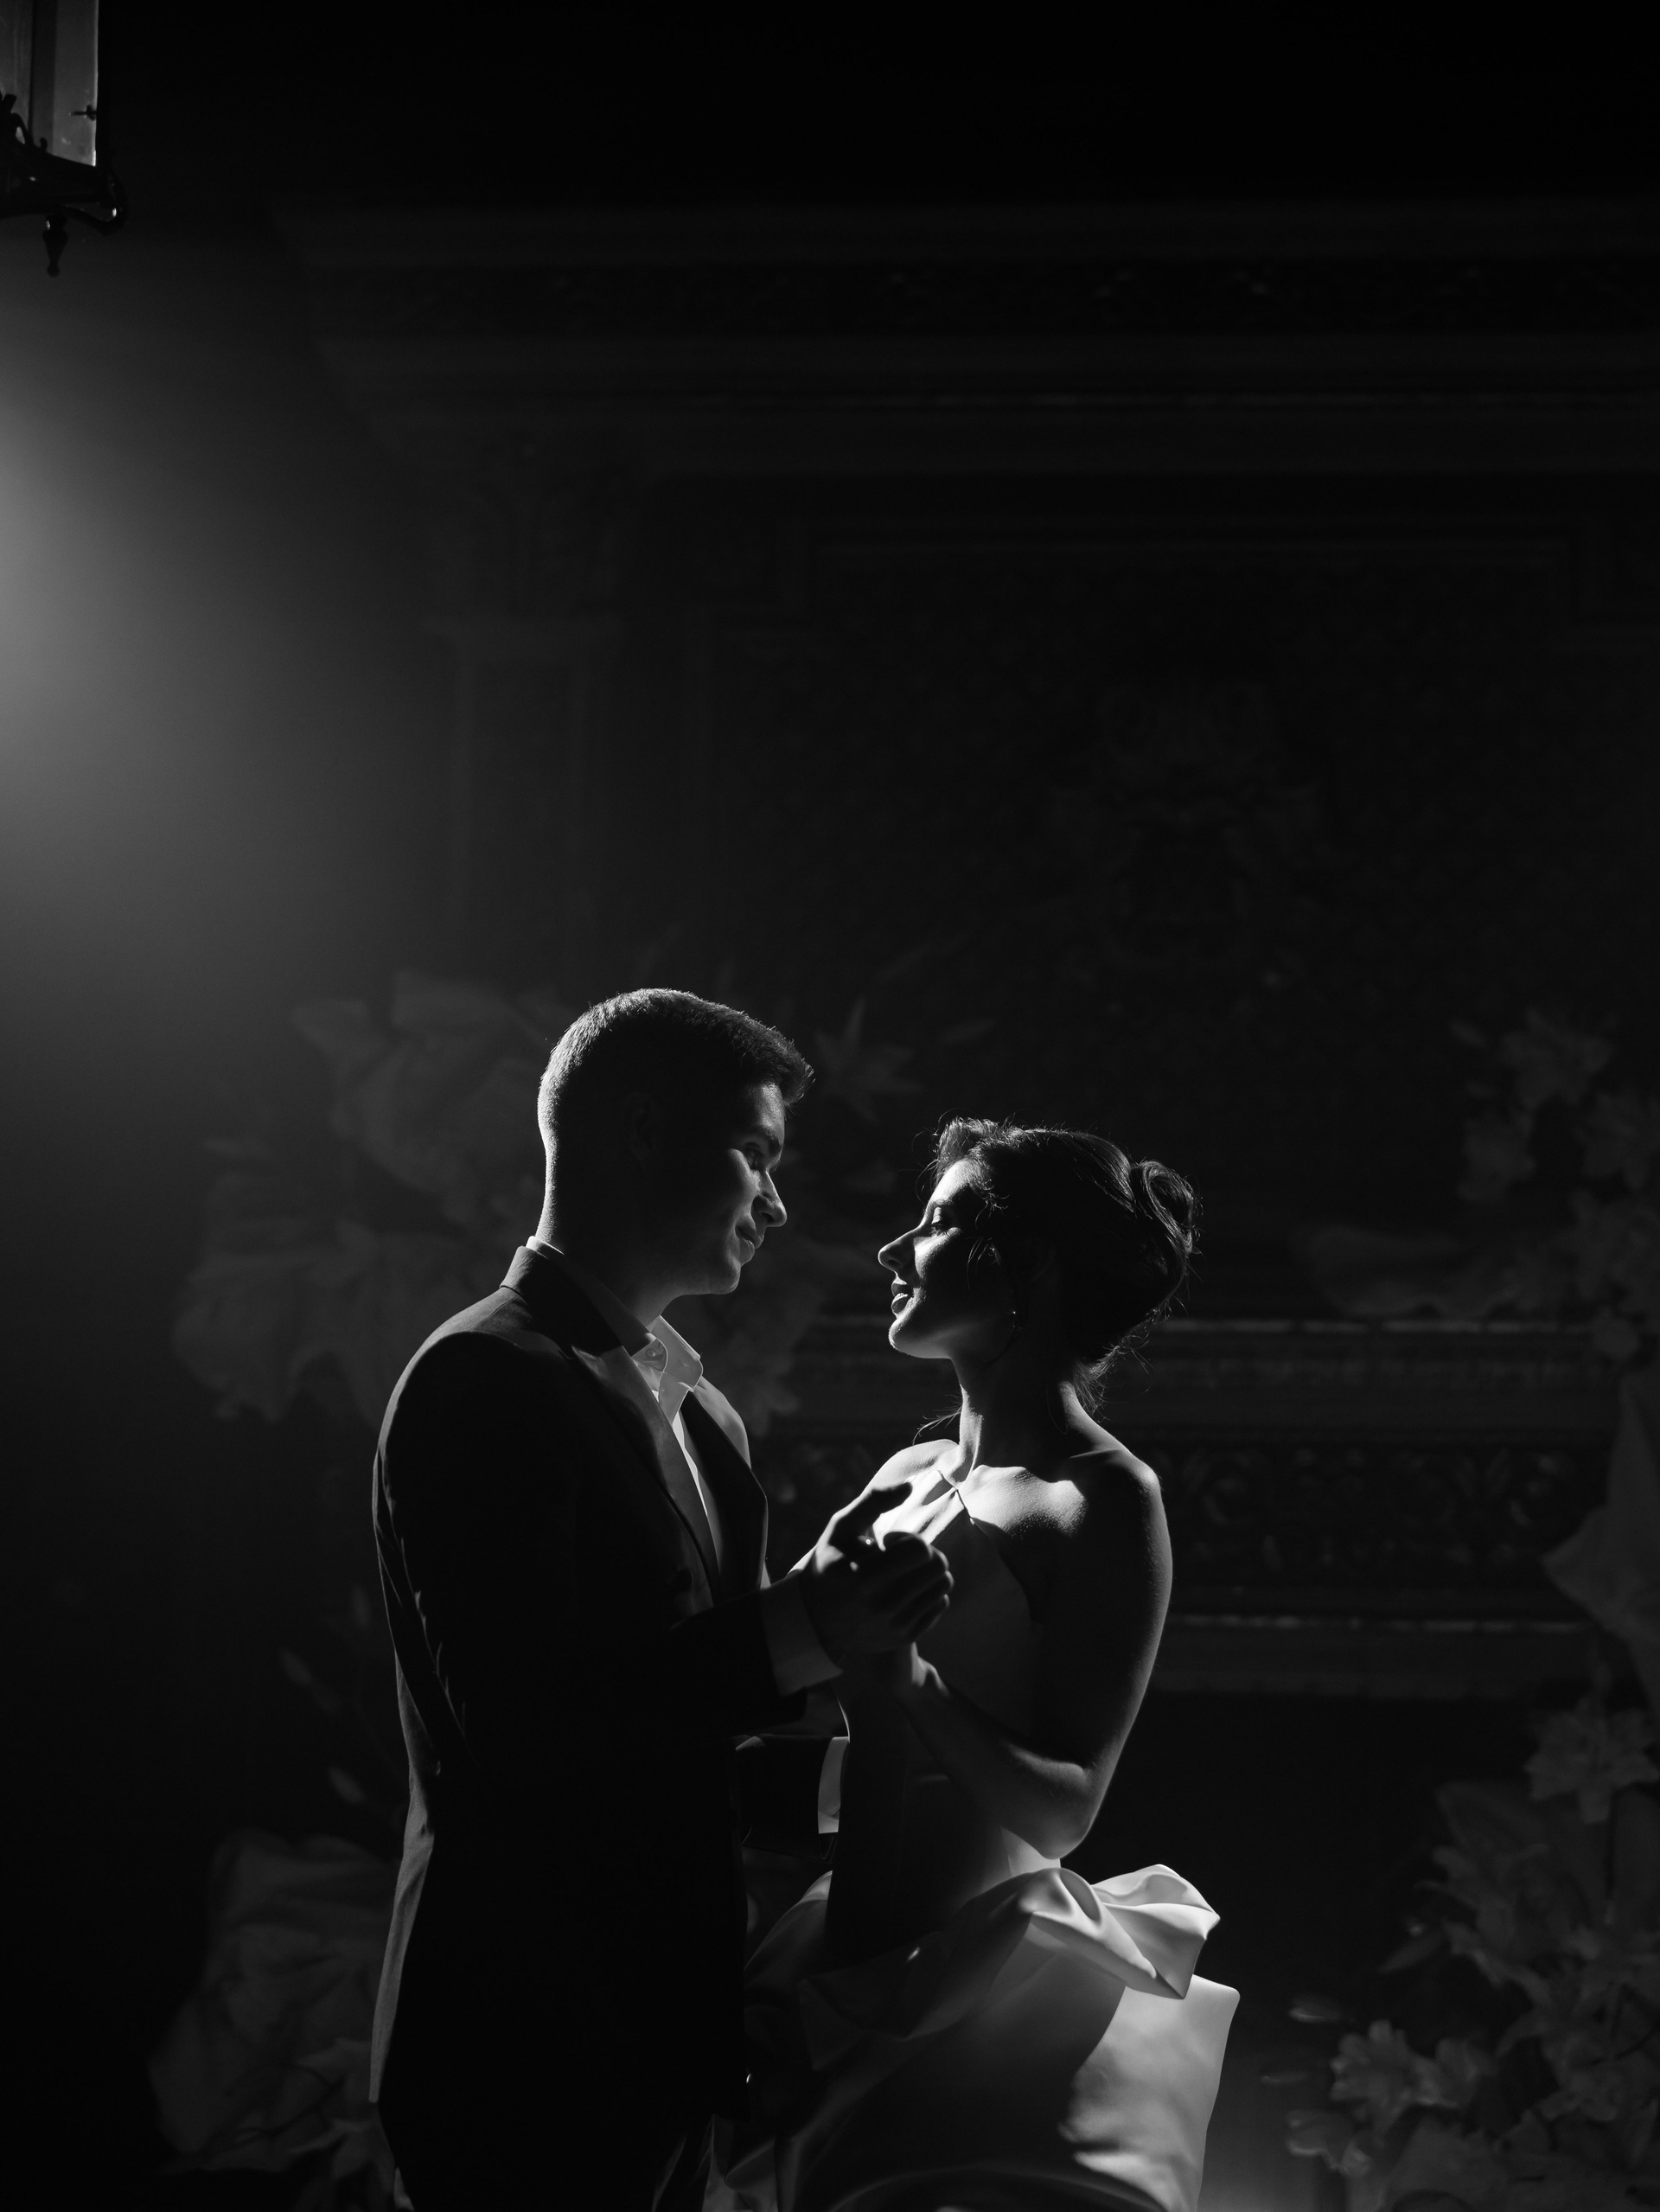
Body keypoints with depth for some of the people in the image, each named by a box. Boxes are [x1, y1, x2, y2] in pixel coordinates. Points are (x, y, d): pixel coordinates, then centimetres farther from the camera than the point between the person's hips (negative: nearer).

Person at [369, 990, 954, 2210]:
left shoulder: (691, 1400, 14)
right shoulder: (486, 1381, -14)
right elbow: (517, 1721, -23)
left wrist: (843, 1774, 1)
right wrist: (798, 1632, -23)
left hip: (662, 2027, 9)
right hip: (530, 2050, -9)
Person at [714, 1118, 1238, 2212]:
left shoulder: (1103, 1501, -10)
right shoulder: (911, 1475, 9)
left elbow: (1063, 1812, -15)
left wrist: (908, 1684, -27)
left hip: (988, 1999, -6)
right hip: (853, 1991, 7)